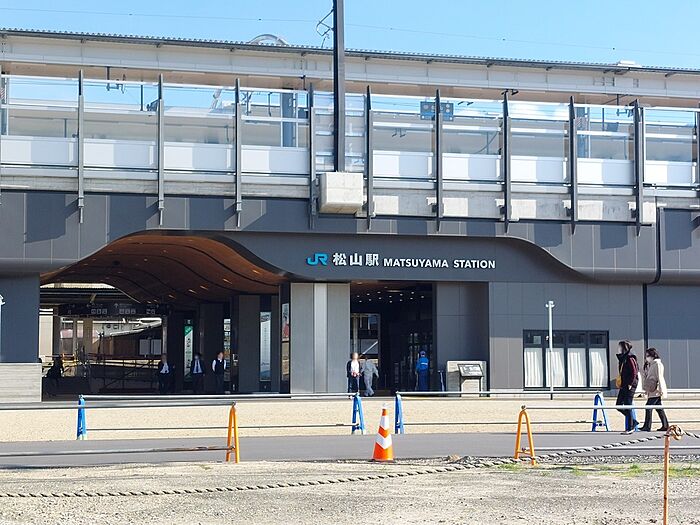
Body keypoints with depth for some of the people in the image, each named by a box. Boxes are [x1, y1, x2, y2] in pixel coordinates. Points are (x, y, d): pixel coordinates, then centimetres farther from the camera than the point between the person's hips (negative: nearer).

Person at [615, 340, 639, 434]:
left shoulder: (630, 358, -13)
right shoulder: (622, 358, 15)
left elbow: (634, 372, -17)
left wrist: (630, 384, -18)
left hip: (629, 386, -9)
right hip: (623, 386, 9)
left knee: (627, 407, -5)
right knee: (619, 405, 9)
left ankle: (630, 428, 3)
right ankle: (633, 422, 20)